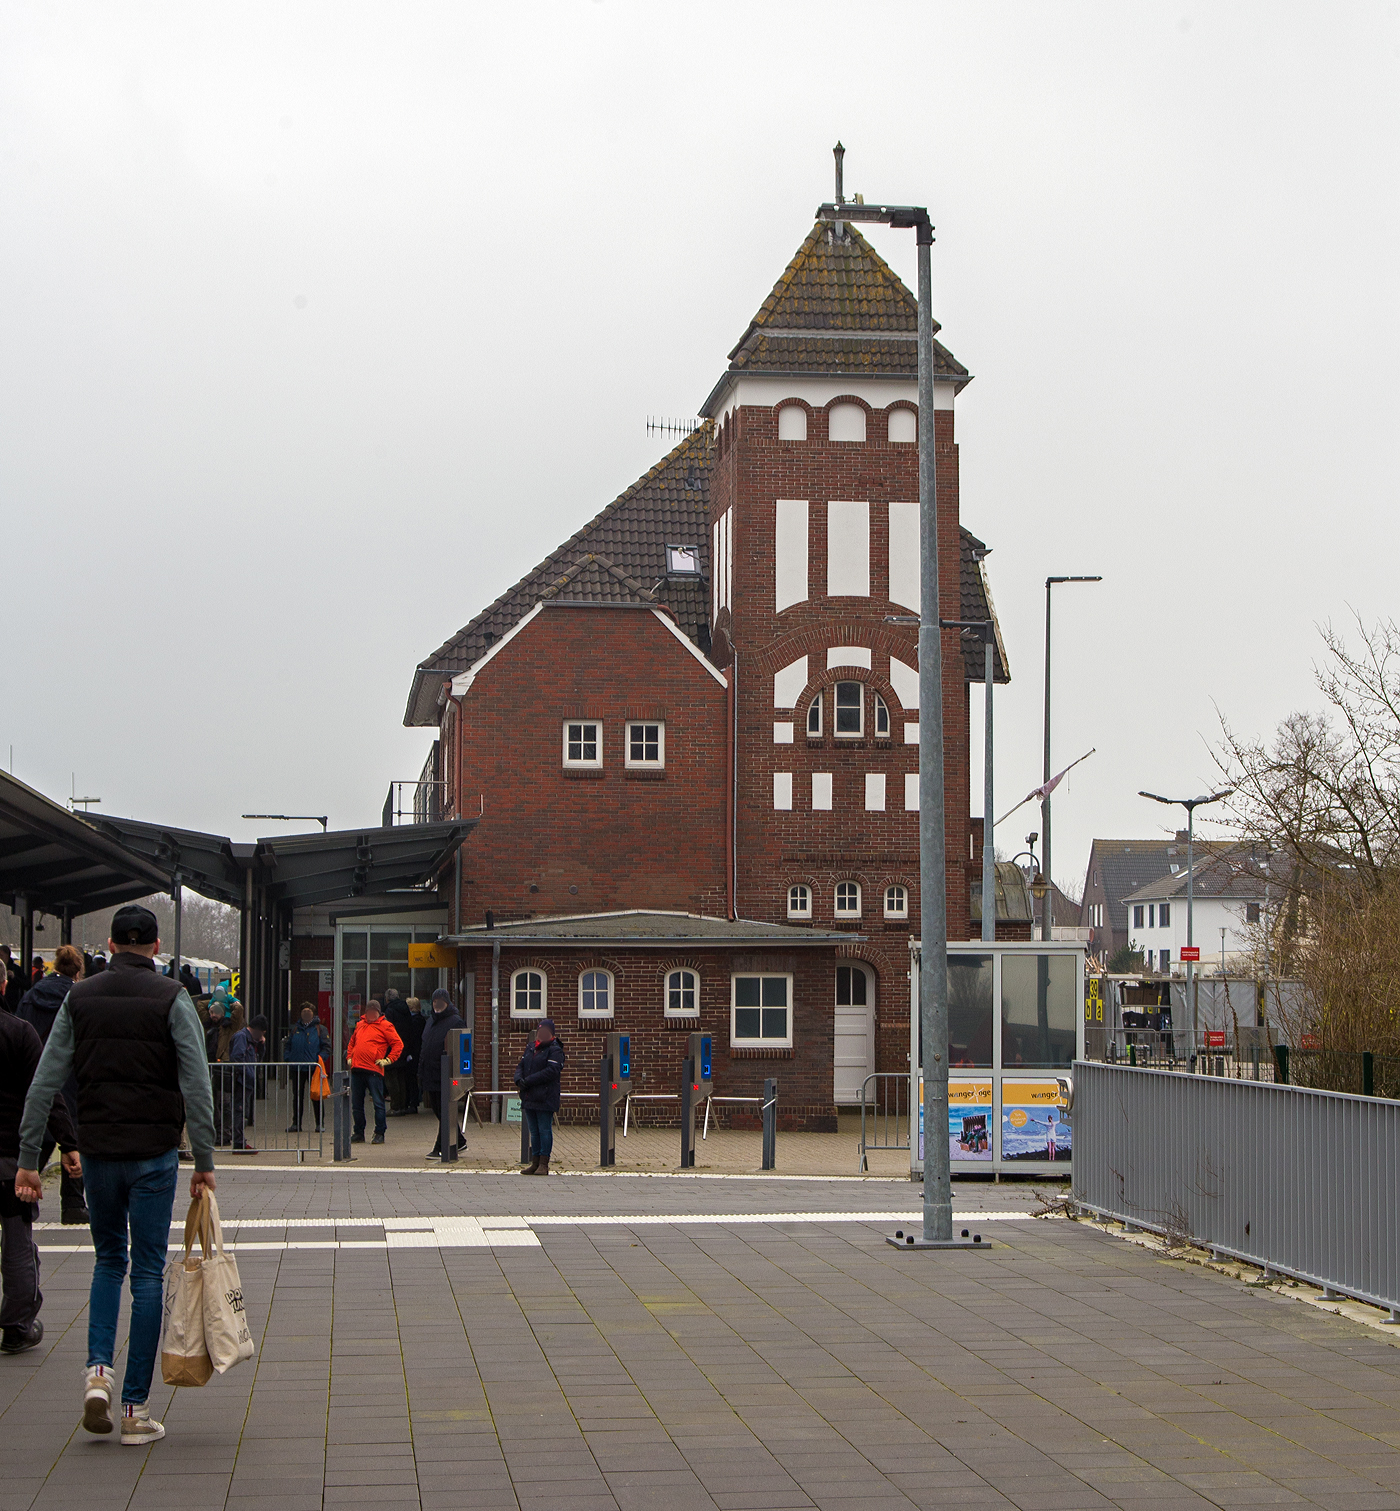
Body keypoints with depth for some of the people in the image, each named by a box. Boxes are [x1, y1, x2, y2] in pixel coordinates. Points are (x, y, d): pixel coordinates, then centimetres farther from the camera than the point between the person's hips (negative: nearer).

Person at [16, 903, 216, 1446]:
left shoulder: (79, 998, 4)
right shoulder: (171, 999, -5)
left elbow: (44, 1083, 0)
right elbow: (196, 1086, -12)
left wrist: (28, 1158, 3)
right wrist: (204, 1162, -9)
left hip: (97, 1152, 3)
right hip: (154, 1155, -3)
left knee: (109, 1259, 21)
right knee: (147, 1272, 4)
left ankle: (98, 1370, 1)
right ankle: (136, 1408, 5)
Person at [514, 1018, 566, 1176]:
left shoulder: (555, 1050, -6)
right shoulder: (530, 1049, 18)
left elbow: (552, 1071, -17)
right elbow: (521, 1066, 18)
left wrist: (529, 1080, -19)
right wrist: (519, 1079, -6)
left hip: (545, 1098, -7)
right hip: (529, 1097, 7)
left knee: (545, 1130, -4)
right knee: (533, 1131, 11)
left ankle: (544, 1164, -1)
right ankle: (535, 1162, 16)